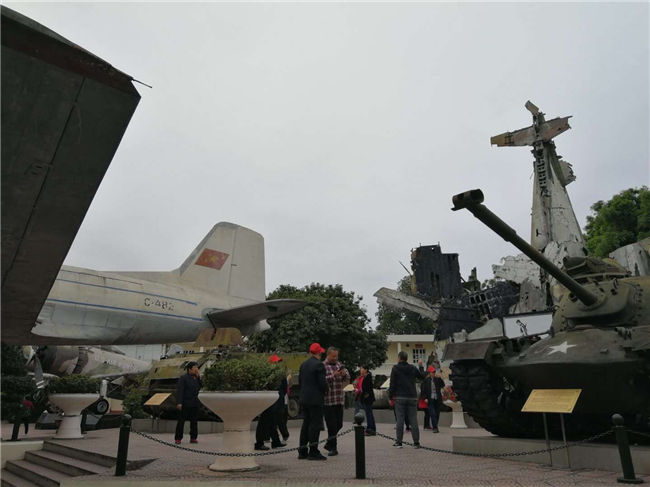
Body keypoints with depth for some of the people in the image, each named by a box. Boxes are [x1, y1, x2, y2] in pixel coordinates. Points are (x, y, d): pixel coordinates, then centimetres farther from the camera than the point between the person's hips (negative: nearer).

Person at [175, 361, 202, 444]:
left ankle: (193, 438, 15)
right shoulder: (183, 378, -9)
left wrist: (199, 378, -3)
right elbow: (179, 390, -15)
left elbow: (200, 387, 7)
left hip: (194, 404, 6)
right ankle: (178, 438, 8)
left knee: (194, 421, 7)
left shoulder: (196, 378, 9)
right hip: (185, 403, -6)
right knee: (181, 421, -1)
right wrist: (179, 403, -22)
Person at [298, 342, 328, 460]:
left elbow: (300, 381, 13)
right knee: (315, 424, -3)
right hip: (315, 399, -8)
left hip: (304, 398, 8)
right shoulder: (319, 365, -13)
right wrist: (324, 390, 3)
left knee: (306, 423, 13)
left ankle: (302, 451, 17)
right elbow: (322, 382, -16)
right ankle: (313, 451, -2)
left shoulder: (303, 364, 10)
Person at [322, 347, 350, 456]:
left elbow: (348, 378, 11)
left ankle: (329, 443, 31)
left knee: (339, 424, 12)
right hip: (327, 401, -6)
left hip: (339, 400, 6)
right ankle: (333, 448, 9)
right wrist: (333, 376, -24)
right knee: (331, 425, -4)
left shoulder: (339, 364, 12)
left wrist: (344, 374, -10)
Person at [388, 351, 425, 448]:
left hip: (400, 397, -3)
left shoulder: (395, 368, -3)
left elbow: (392, 384, -6)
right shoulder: (413, 368, 6)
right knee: (413, 420, 6)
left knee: (400, 420, 1)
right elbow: (422, 376, 20)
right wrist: (420, 366, 33)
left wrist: (390, 396, 1)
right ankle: (416, 442, 7)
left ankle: (398, 442, 4)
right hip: (412, 397, 3)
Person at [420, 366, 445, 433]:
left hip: (437, 399, 3)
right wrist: (425, 398, -7)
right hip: (430, 400, -3)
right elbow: (423, 390, 1)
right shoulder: (425, 380, -1)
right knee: (432, 413, -12)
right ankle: (435, 428, -11)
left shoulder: (437, 379, 5)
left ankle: (435, 426, 25)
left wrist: (439, 378, -15)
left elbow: (443, 385, -6)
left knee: (437, 413, 8)